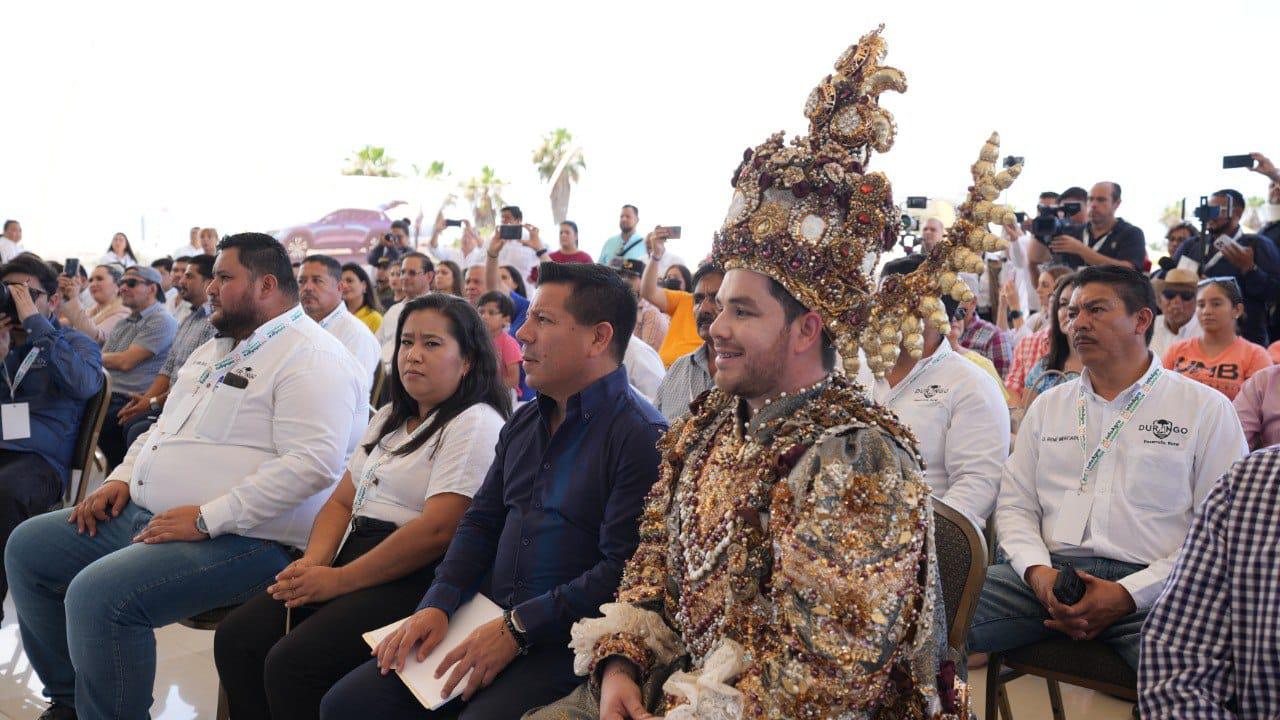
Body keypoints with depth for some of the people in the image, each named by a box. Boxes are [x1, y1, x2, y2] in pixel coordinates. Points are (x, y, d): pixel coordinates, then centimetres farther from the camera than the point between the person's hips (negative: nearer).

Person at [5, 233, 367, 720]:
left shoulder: (311, 358, -15)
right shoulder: (214, 350, 19)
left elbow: (311, 462, -26)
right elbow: (165, 426, 28)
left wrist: (206, 518, -25)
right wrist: (121, 479, 10)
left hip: (240, 537, -10)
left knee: (98, 593, -29)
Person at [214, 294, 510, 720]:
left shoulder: (476, 425, -9)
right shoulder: (390, 419, 21)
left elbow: (437, 530, -19)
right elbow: (342, 501, 18)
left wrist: (338, 580, -17)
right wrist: (314, 562, -3)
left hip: (414, 579, -9)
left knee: (291, 663, -25)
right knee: (235, 639, -8)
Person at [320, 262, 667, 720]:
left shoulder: (642, 436, -13)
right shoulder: (524, 422, 16)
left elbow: (624, 570, -20)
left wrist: (517, 629, -19)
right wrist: (438, 605, 1)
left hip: (568, 642, -7)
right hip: (496, 624, 8)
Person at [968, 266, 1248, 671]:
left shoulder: (1206, 409, 7)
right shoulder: (1048, 406, 20)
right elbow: (1015, 504, 16)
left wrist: (1128, 594, -12)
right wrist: (1038, 571, -6)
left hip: (1148, 585, -3)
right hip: (1048, 574, 3)